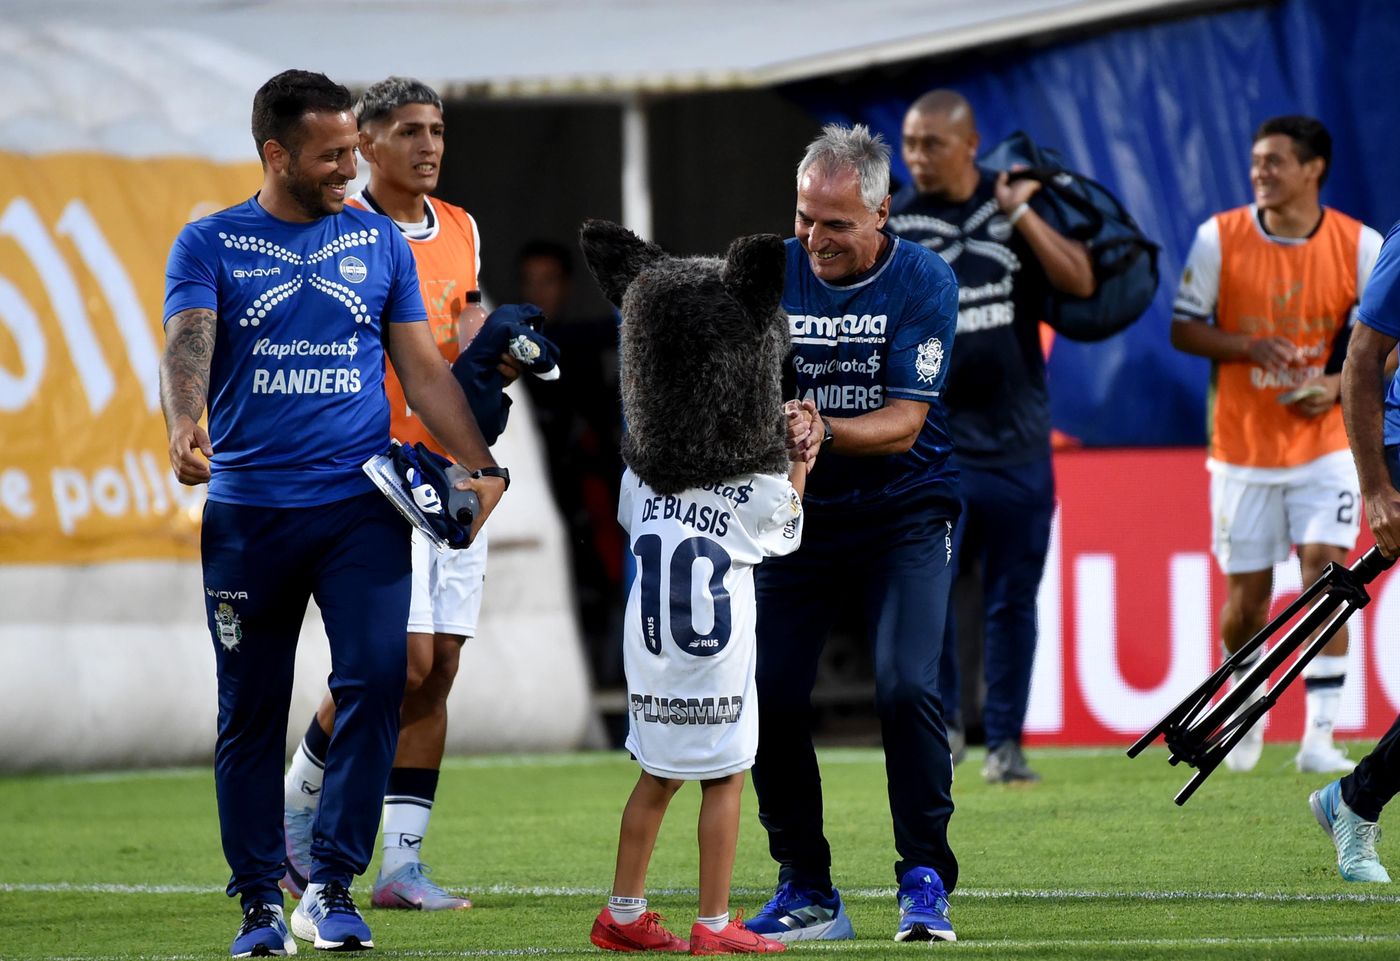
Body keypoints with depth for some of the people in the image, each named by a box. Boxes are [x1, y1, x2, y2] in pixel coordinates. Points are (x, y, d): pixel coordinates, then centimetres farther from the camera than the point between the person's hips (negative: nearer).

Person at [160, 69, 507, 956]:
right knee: (252, 709, 3)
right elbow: (188, 344, -13)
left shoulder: (379, 243, 11)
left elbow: (425, 370, 14)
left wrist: (481, 466, 3)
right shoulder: (212, 246, 3)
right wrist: (185, 428, -33)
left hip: (362, 505, 1)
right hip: (247, 510, -1)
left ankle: (333, 884, -6)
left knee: (376, 679, -14)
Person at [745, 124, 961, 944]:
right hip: (799, 511, 3)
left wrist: (825, 432, -35)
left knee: (908, 688, -19)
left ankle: (925, 879, -7)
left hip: (903, 513, -3)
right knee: (771, 699, -5)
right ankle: (807, 893, 9)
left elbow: (903, 422, -18)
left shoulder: (924, 283, -12)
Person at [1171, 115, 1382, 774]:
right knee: (1247, 593, 3)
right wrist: (1251, 348, -18)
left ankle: (1319, 736, -12)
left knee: (1325, 568, -15)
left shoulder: (1360, 246, -5)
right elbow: (1184, 329, -1)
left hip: (1325, 443, -1)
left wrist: (1338, 384, -15)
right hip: (1243, 444, 1)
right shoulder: (1219, 238, -5)